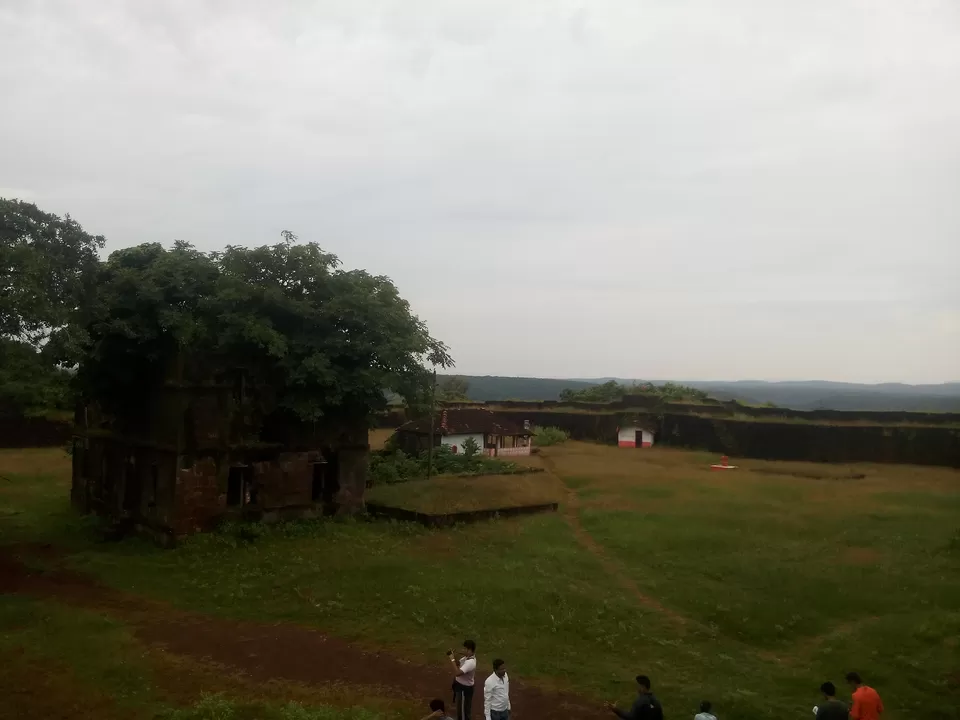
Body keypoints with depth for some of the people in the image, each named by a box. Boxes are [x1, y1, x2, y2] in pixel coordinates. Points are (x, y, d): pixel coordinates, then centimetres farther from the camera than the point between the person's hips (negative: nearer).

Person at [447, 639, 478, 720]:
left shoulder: (470, 662, -33)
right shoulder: (467, 657, -2)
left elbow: (457, 673, -40)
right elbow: (458, 664, 12)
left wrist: (452, 660, -32)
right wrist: (452, 657, -8)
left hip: (465, 688, -9)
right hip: (461, 685, 9)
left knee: (463, 709, 7)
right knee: (460, 707, 26)